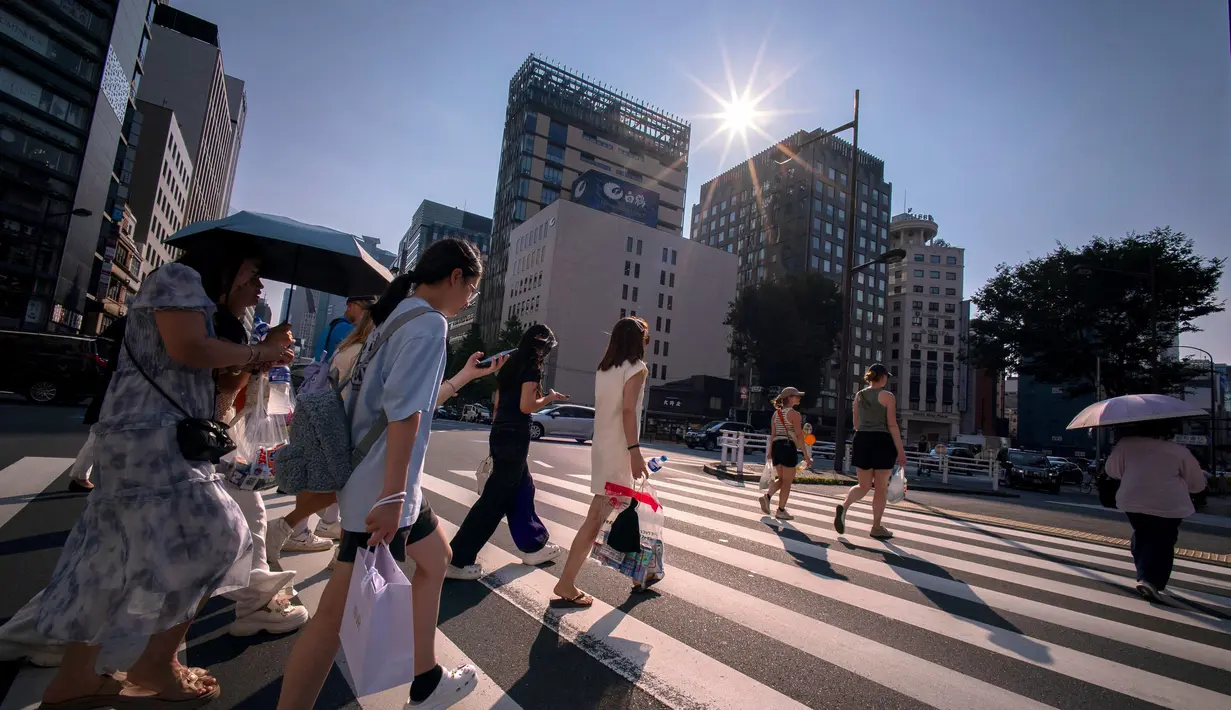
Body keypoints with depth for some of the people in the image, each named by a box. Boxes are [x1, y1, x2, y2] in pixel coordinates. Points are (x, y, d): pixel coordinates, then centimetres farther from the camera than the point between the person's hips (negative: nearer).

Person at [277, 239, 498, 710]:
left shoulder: (398, 315, 13)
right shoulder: (430, 322, -16)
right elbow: (404, 413, -24)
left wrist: (464, 376, 30)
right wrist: (391, 495, -25)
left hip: (381, 484, 11)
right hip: (381, 491, -11)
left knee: (435, 558, 22)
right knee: (341, 610, 0)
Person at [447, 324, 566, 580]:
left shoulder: (510, 365, 15)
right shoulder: (532, 367, -9)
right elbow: (526, 406, -17)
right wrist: (551, 397, -1)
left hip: (500, 434, 9)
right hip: (514, 437, -9)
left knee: (523, 488, 18)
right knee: (496, 498, -3)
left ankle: (533, 545, 30)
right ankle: (456, 560, 1)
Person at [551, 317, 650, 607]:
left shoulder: (604, 369, 12)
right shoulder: (636, 367, -9)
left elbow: (607, 408, 7)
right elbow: (627, 411, -19)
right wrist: (635, 451, -21)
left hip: (602, 447, 8)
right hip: (618, 450, -8)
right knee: (597, 517, -4)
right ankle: (566, 584, -2)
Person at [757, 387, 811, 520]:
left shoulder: (776, 413, 12)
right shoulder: (794, 414, -9)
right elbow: (799, 436, -13)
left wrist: (770, 452, 17)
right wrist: (806, 455, -11)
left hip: (776, 446, 7)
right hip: (788, 446, -7)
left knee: (782, 479, 18)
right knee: (787, 481, 4)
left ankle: (767, 496, -4)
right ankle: (781, 511, 9)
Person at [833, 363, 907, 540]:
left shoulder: (859, 395, 9)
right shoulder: (887, 396, -5)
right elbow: (892, 425, -9)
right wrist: (900, 451, -6)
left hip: (861, 441, 5)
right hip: (882, 442, -5)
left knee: (864, 486, 13)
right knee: (881, 488, 7)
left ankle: (844, 506, -13)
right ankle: (876, 527, 15)